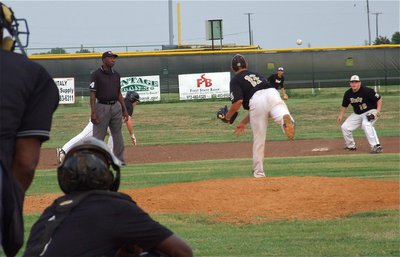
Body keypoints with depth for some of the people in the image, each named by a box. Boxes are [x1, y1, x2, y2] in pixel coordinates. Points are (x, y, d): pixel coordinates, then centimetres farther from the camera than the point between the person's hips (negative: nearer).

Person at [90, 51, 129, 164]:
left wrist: (124, 109, 13)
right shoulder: (96, 75, -7)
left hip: (116, 107, 6)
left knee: (118, 135, 9)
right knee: (98, 136, -4)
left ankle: (119, 160, 15)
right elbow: (93, 94, -10)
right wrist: (93, 112, -17)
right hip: (102, 107, -6)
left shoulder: (116, 75, 12)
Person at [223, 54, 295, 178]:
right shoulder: (256, 75, 36)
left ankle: (258, 172, 19)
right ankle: (285, 118, -61)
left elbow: (238, 101, -1)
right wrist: (244, 122, 44)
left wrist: (228, 116, 17)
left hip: (256, 101, -3)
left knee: (258, 139, 8)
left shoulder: (235, 80, 17)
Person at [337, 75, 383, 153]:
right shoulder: (348, 93, -5)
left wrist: (378, 112, -26)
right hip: (357, 114, 7)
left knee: (366, 124, -35)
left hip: (370, 112, -7)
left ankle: (376, 146, -37)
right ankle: (351, 146, 24)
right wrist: (340, 116, -1)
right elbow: (344, 106, 10)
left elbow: (379, 99, -16)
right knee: (345, 127, 3)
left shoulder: (367, 91, -22)